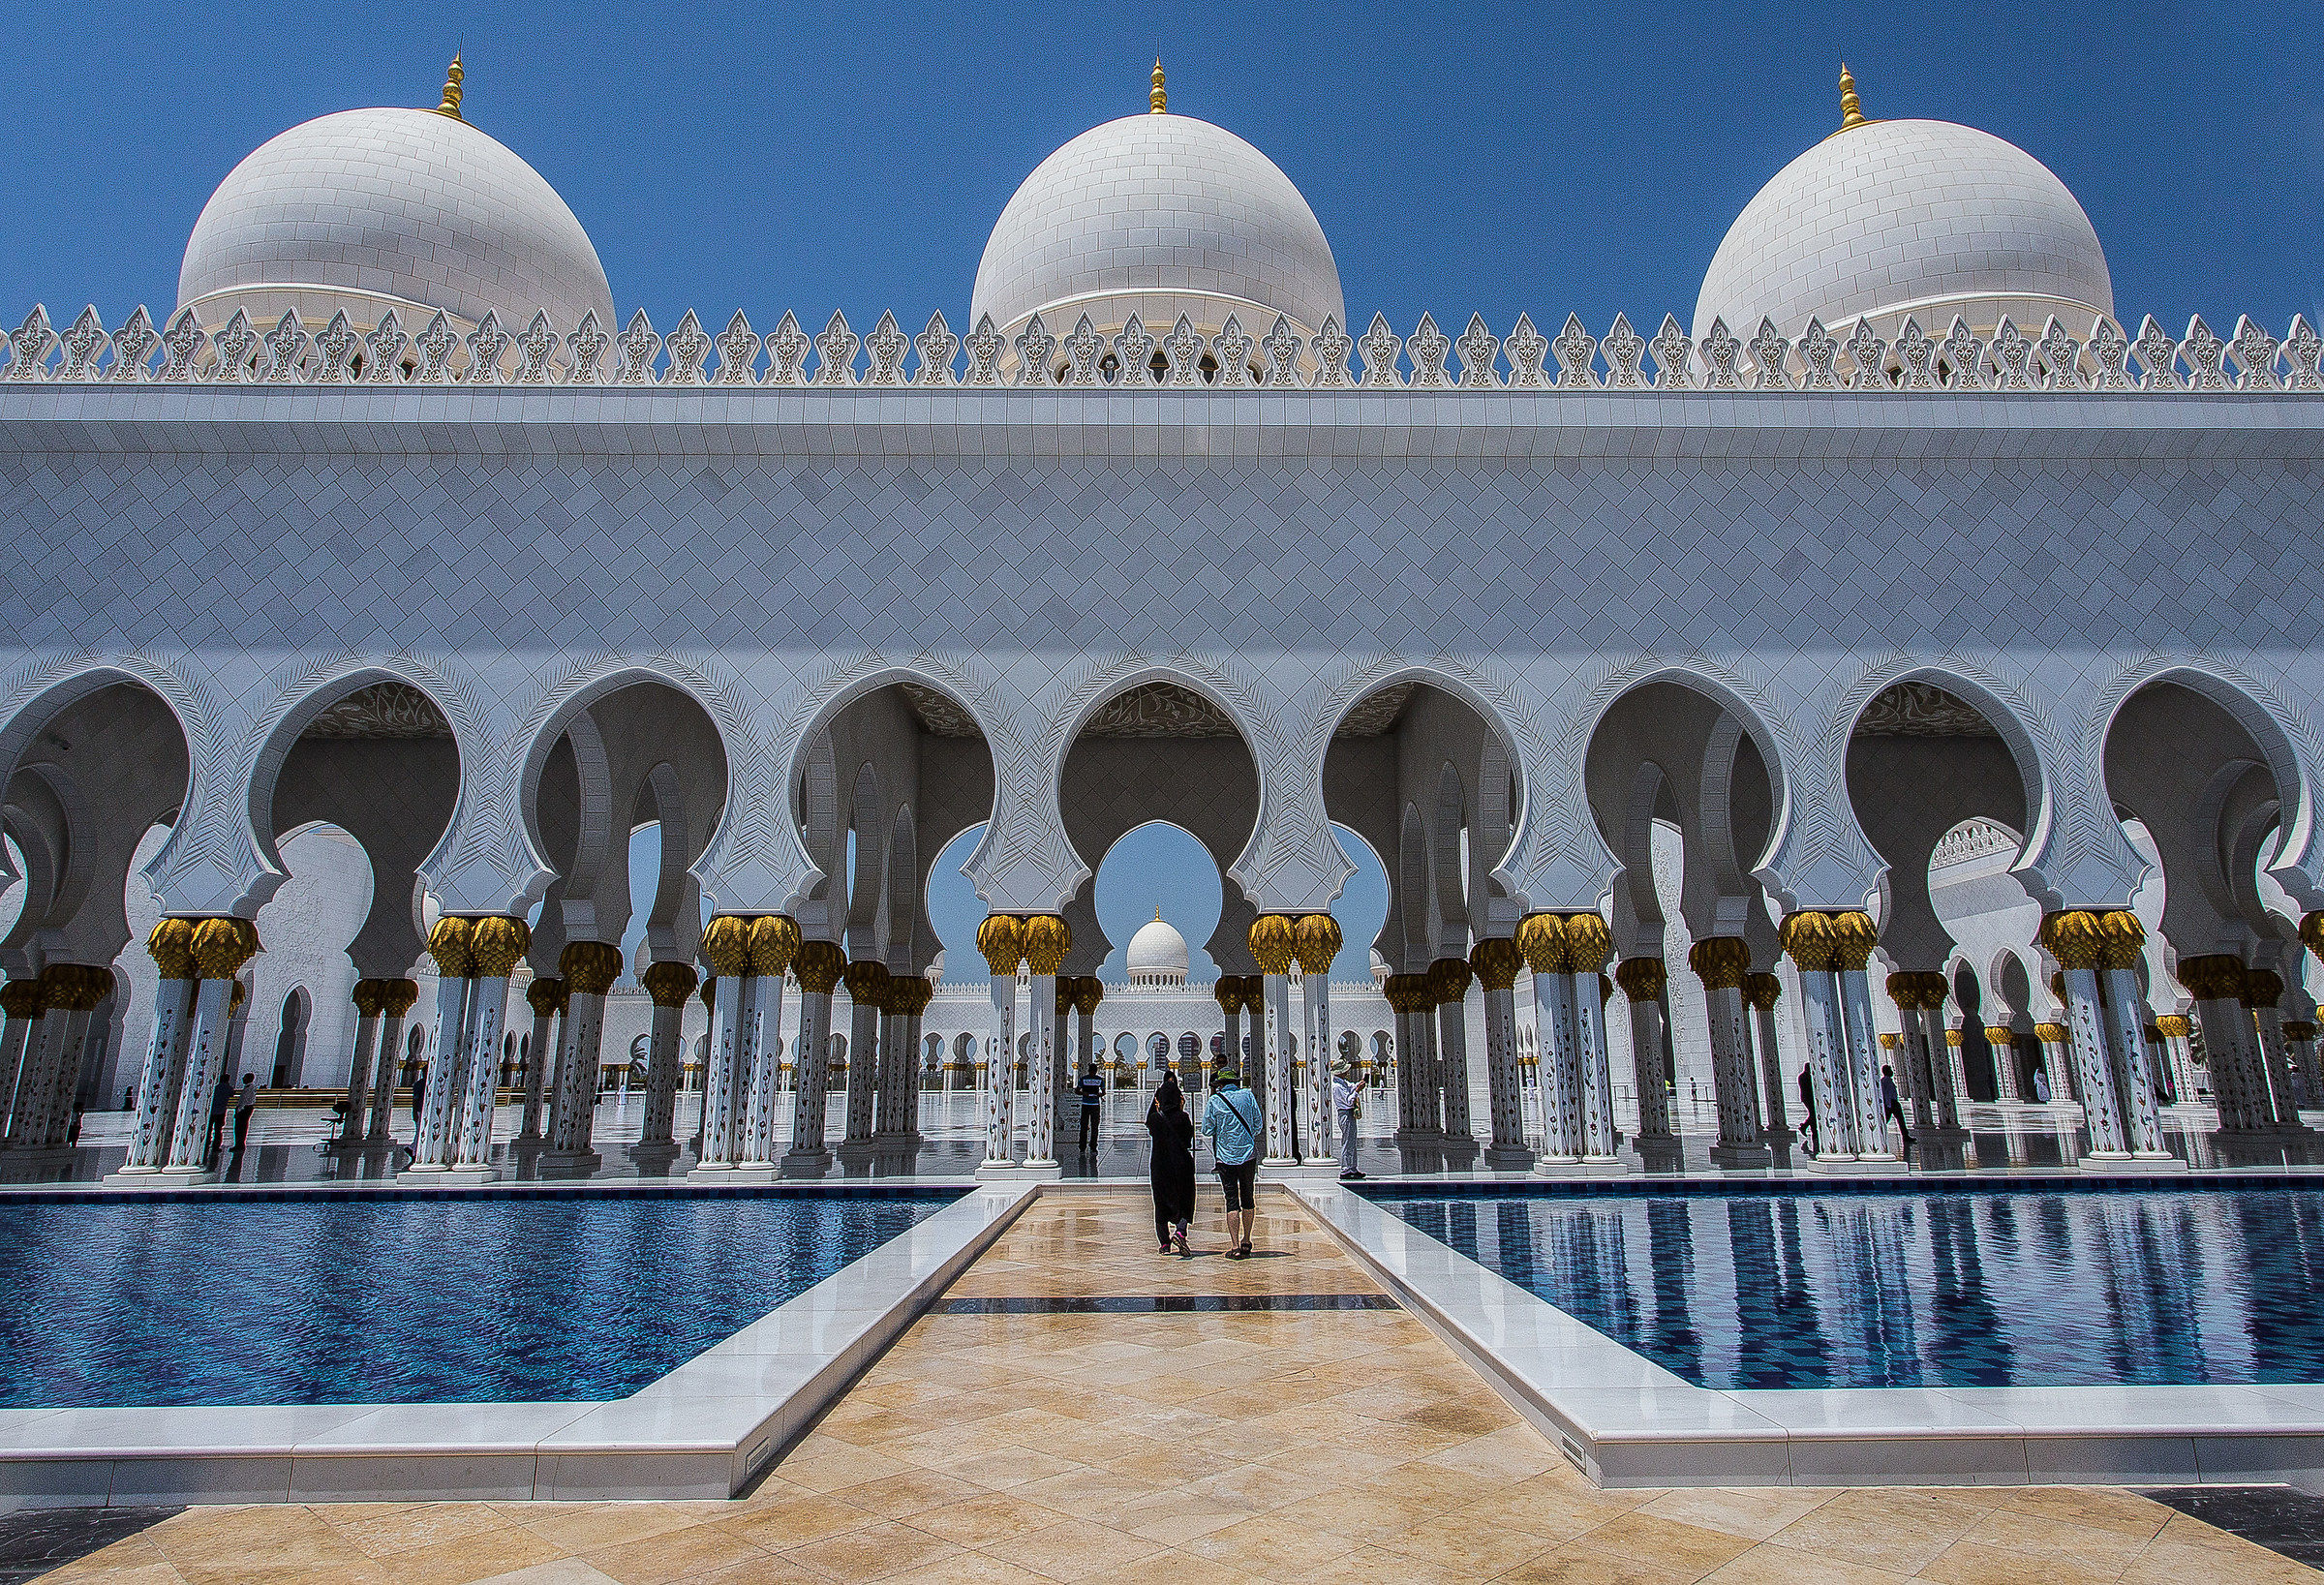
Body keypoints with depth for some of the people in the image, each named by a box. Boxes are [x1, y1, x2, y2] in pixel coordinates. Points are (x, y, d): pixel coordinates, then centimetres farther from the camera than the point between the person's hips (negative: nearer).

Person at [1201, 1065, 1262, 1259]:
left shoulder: (1215, 1101, -5)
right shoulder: (1247, 1095, 1)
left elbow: (1207, 1130, -1)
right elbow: (1257, 1124, 5)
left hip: (1225, 1156, -2)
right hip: (1249, 1154, 2)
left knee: (1232, 1201, -2)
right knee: (1247, 1198, 15)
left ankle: (1235, 1247, -8)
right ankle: (1246, 1242, 25)